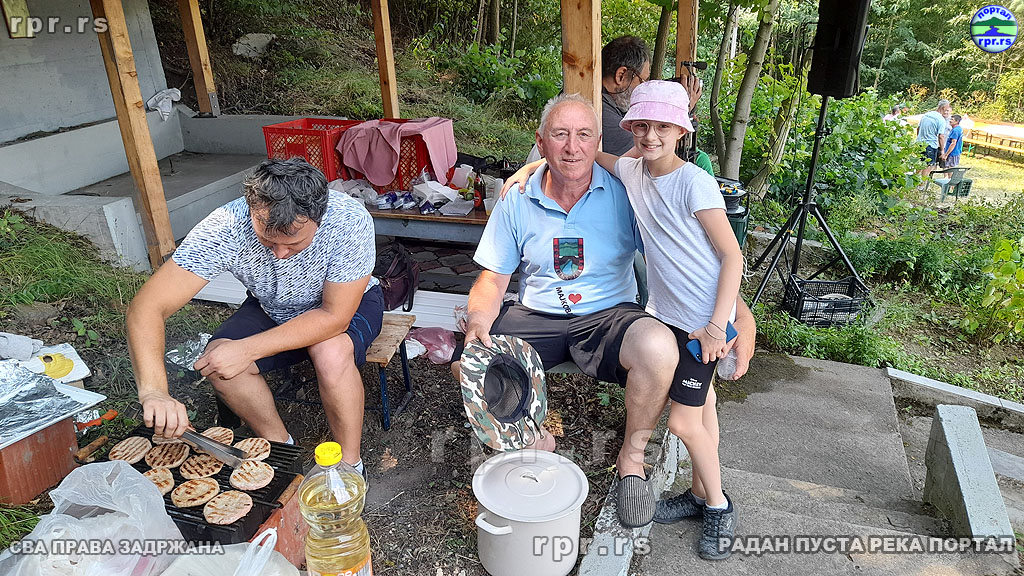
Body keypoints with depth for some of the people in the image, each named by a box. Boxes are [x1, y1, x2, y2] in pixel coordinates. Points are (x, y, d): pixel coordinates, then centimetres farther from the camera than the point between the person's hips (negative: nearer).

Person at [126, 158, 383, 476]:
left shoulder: (350, 219, -36)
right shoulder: (225, 227, -31)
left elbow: (335, 316, -30)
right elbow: (147, 307, -32)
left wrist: (247, 349, -35)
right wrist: (153, 391, -48)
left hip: (346, 303, -2)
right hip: (272, 308, 3)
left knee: (331, 353, -34)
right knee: (218, 362, -23)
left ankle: (349, 463, -9)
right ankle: (282, 447, 3)